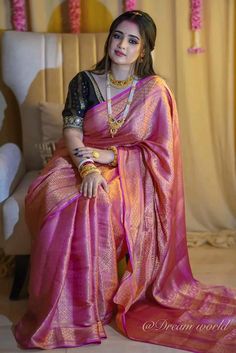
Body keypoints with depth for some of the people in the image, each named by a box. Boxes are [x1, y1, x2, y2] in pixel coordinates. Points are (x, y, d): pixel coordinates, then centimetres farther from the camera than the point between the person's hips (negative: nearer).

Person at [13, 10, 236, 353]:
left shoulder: (155, 90, 0)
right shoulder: (84, 82, 4)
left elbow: (155, 149, -3)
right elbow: (72, 134, -5)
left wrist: (107, 155, -13)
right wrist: (87, 168, -25)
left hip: (127, 170, -2)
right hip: (79, 162, 2)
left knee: (99, 205, -35)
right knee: (59, 199, -31)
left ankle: (96, 303, -15)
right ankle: (62, 309, -17)